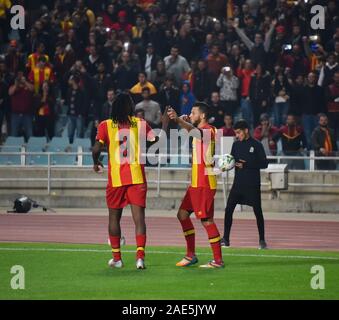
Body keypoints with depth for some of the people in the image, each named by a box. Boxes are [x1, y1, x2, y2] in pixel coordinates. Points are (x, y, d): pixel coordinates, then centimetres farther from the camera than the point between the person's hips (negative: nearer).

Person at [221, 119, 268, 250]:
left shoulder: (256, 145, -6)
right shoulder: (236, 145, 8)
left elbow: (264, 164, -8)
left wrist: (246, 165, -17)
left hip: (253, 184, -4)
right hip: (238, 183, 4)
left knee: (258, 211, 0)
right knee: (228, 209, -3)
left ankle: (262, 240, 11)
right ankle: (226, 239, 4)